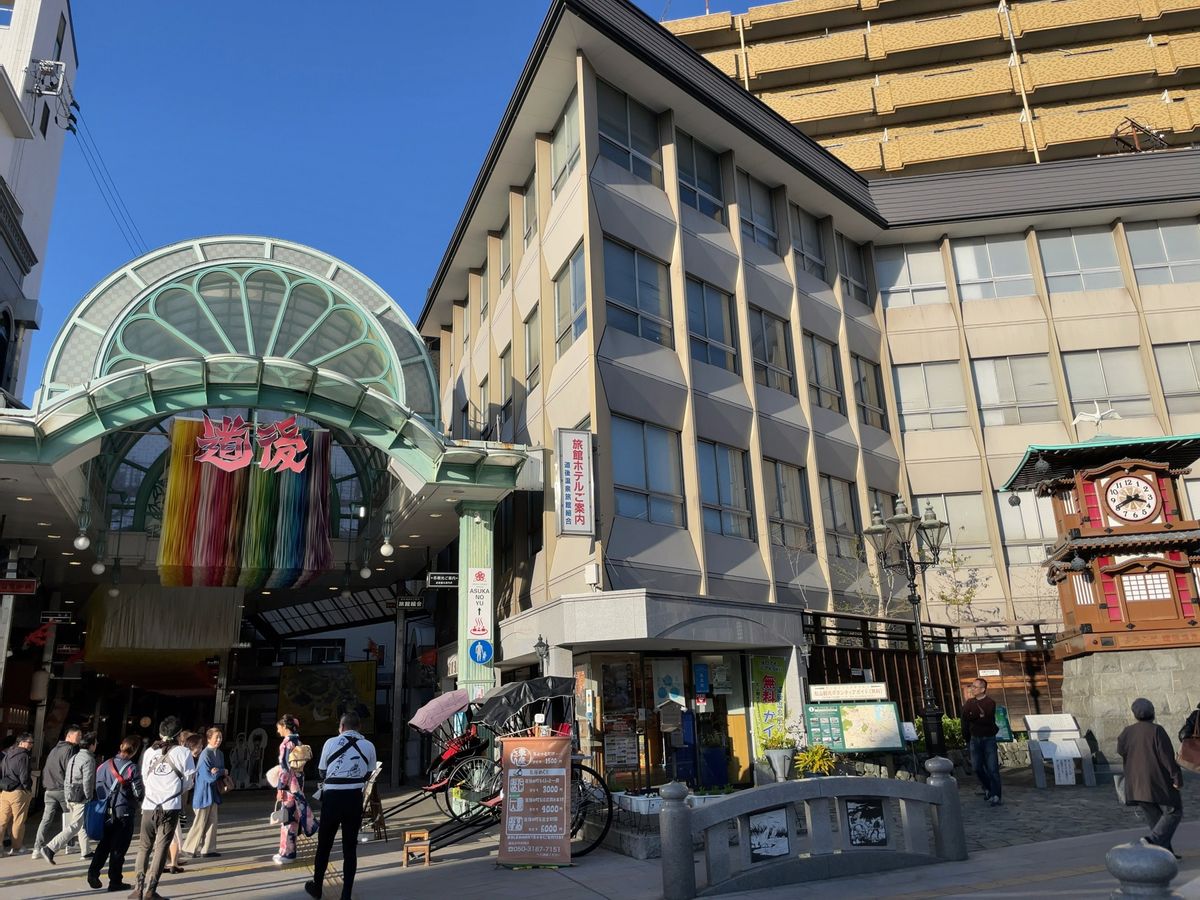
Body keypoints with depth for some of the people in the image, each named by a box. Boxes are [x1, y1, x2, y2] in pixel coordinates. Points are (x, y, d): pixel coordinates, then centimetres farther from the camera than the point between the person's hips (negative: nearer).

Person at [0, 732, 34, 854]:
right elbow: (24, 777, -15)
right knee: (18, 822, 4)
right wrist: (29, 790, 0)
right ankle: (15, 848, 10)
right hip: (19, 793, -7)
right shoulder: (23, 756, -13)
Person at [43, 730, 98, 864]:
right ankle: (50, 849, -12)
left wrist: (68, 800, 19)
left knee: (83, 824, 17)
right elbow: (87, 782, -18)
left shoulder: (74, 758, 13)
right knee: (74, 827, -6)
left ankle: (85, 851, 23)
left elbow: (67, 779, 14)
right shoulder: (88, 759, -15)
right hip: (81, 798, -9)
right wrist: (90, 800, -11)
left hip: (70, 797, 9)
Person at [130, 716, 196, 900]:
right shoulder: (183, 752, -1)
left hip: (149, 806, 3)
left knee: (144, 846, 15)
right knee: (161, 847, 2)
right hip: (170, 806, -3)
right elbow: (189, 779, 4)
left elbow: (144, 778, 9)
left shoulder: (149, 752, 7)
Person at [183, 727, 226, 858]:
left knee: (212, 822, 9)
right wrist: (222, 772, -9)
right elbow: (208, 777, -21)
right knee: (201, 822, 2)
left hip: (213, 792, 7)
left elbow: (223, 772, 9)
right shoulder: (205, 754, -19)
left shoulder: (220, 754, 4)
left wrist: (218, 772, -13)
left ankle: (208, 849, 16)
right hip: (204, 792, -7)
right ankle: (190, 848, 16)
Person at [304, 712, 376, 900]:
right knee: (350, 846, 10)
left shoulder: (331, 743, -3)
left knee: (324, 844, 15)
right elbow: (368, 774, 6)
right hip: (355, 798, 1)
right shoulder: (369, 746, 1)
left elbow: (321, 772, 8)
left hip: (332, 797, -1)